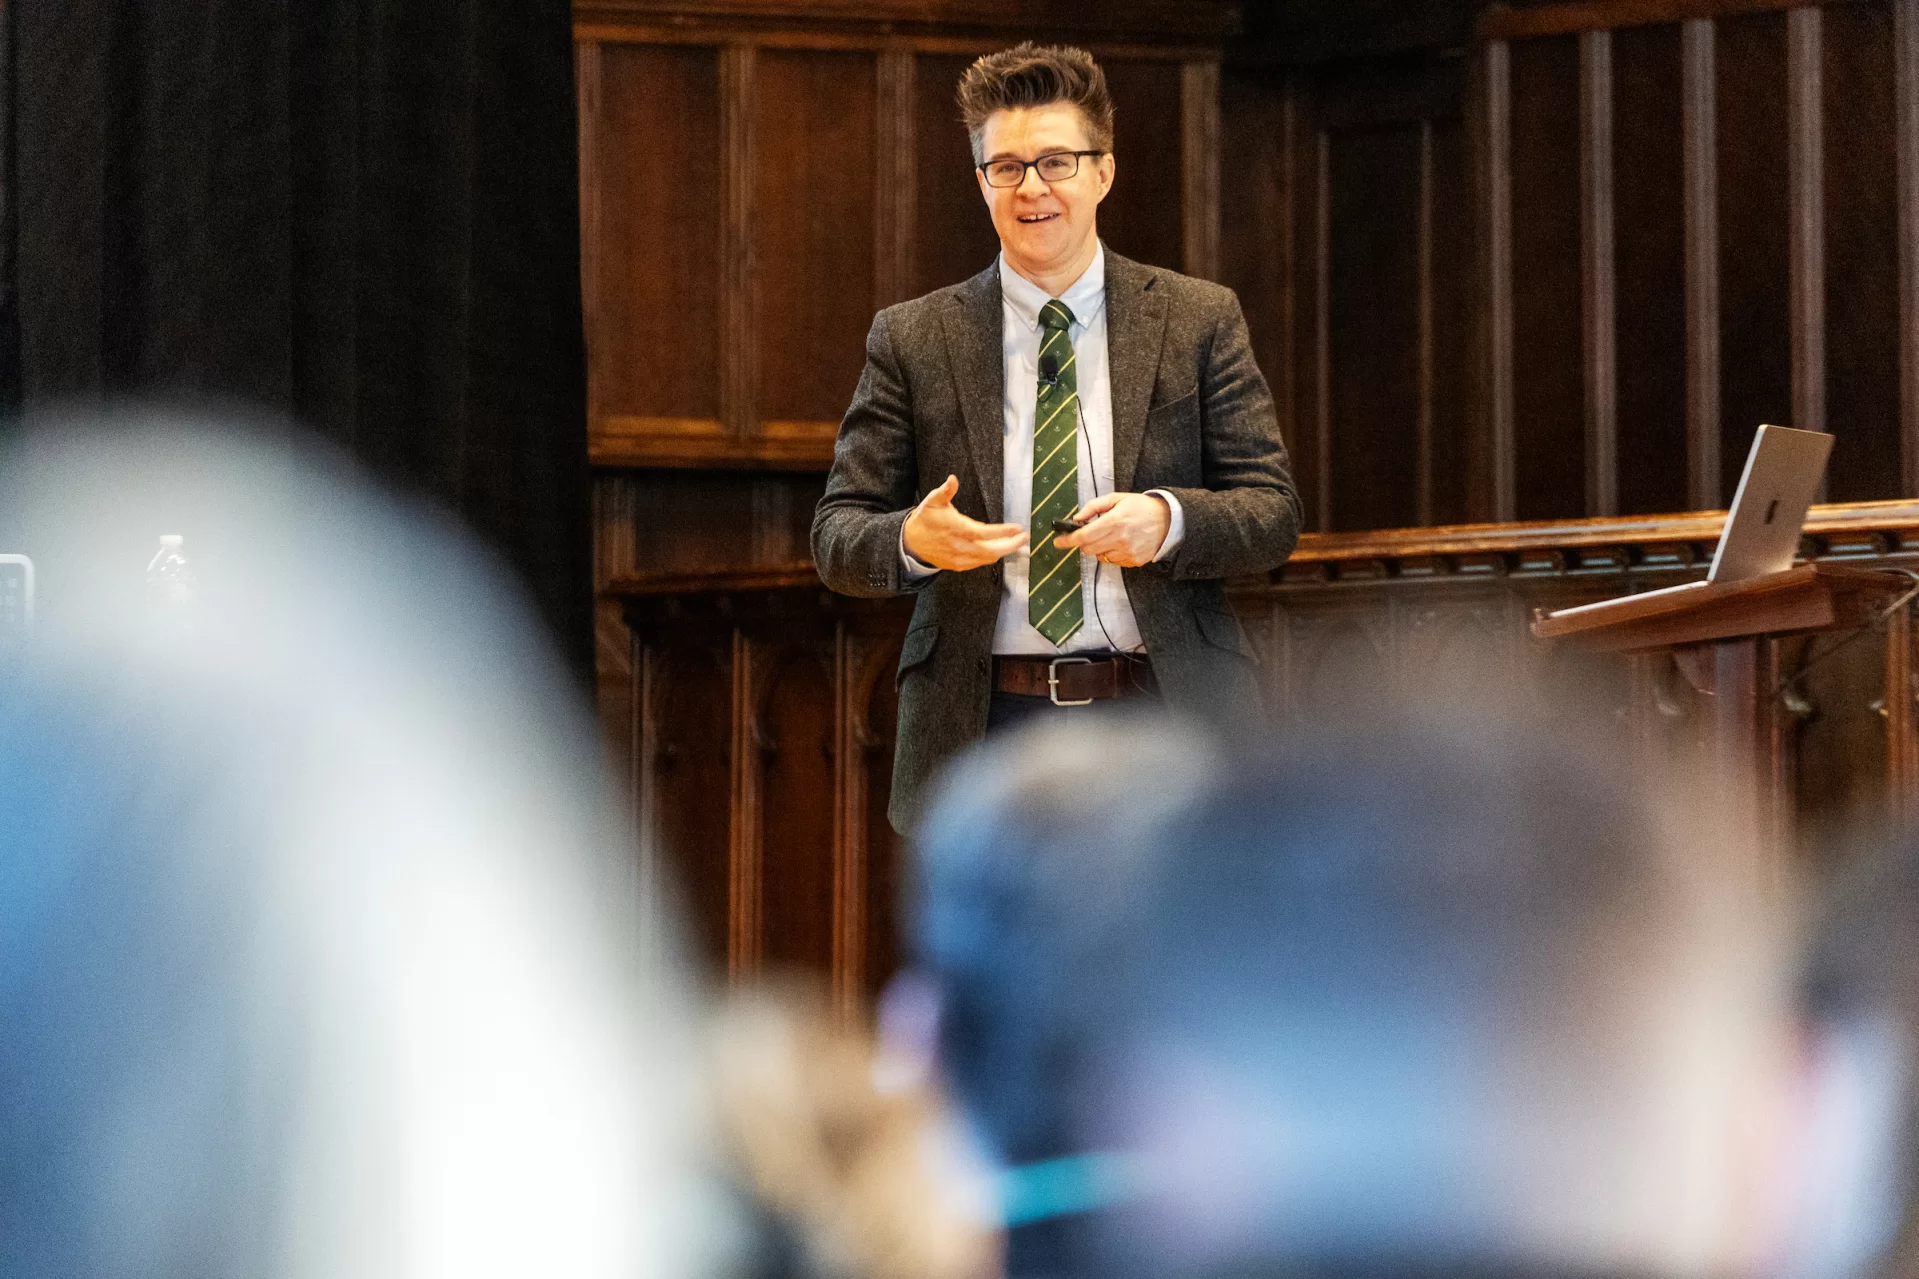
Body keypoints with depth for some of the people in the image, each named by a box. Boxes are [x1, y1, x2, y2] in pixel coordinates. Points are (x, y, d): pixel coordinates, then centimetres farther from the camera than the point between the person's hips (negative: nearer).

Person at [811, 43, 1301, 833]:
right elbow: (837, 536, 5)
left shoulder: (1200, 322, 7)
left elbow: (1273, 513, 5)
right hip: (988, 726, 0)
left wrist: (1168, 520, -17)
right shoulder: (912, 341, 7)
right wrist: (913, 540, -19)